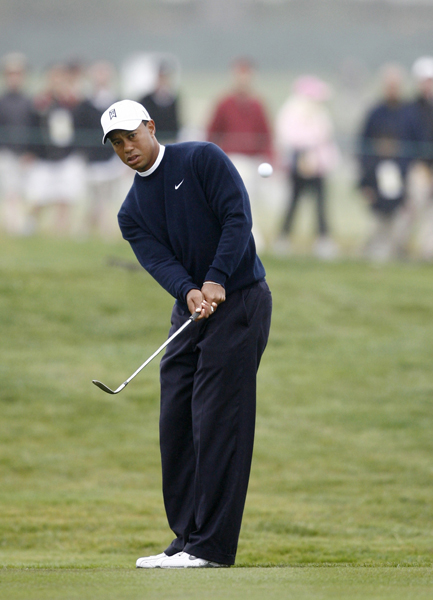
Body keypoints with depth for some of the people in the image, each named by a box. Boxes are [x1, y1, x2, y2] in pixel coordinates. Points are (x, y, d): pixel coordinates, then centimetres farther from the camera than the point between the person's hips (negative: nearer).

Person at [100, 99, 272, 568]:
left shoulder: (202, 160, -4)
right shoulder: (132, 211, 12)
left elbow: (237, 217, -13)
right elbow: (158, 260, -4)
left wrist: (217, 280, -24)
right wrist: (189, 292, -25)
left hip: (239, 300, -7)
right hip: (190, 313, 7)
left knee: (217, 423, -10)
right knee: (176, 424, 4)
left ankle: (211, 546, -11)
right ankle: (188, 539, 11)